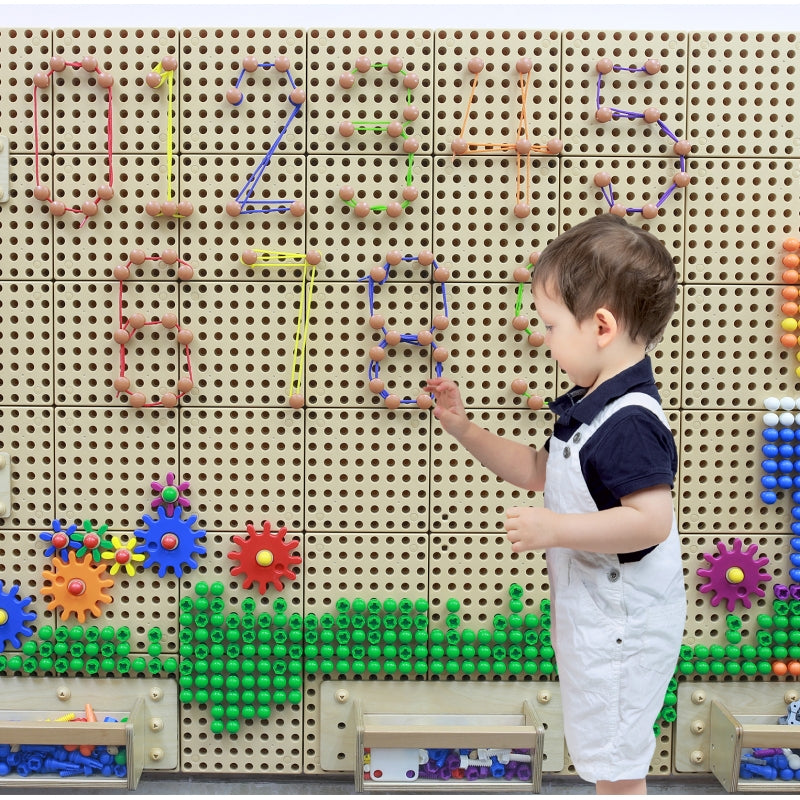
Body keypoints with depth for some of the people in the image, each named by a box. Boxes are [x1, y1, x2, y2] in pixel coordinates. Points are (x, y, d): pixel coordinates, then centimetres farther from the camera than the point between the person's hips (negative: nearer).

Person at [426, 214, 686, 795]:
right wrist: (464, 429, 10)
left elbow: (652, 520, -35)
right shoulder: (591, 407, 6)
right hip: (592, 613, 10)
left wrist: (555, 529, -31)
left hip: (622, 626, -10)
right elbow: (537, 470, 17)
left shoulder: (629, 422, -27)